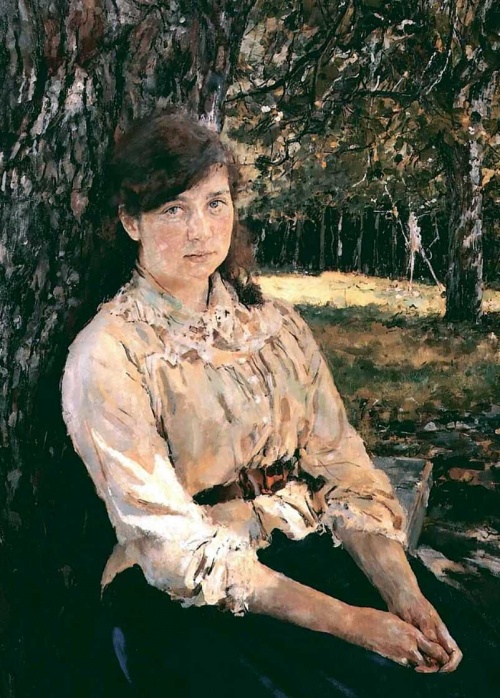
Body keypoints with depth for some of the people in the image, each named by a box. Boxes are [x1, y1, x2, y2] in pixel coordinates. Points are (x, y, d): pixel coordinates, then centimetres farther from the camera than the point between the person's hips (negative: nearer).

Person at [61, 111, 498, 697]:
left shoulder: (276, 324, 8)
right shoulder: (107, 357, -9)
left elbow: (340, 461, 3)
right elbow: (170, 542, -13)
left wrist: (403, 591, -12)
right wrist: (343, 619, -18)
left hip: (315, 550, 5)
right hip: (188, 597, -4)